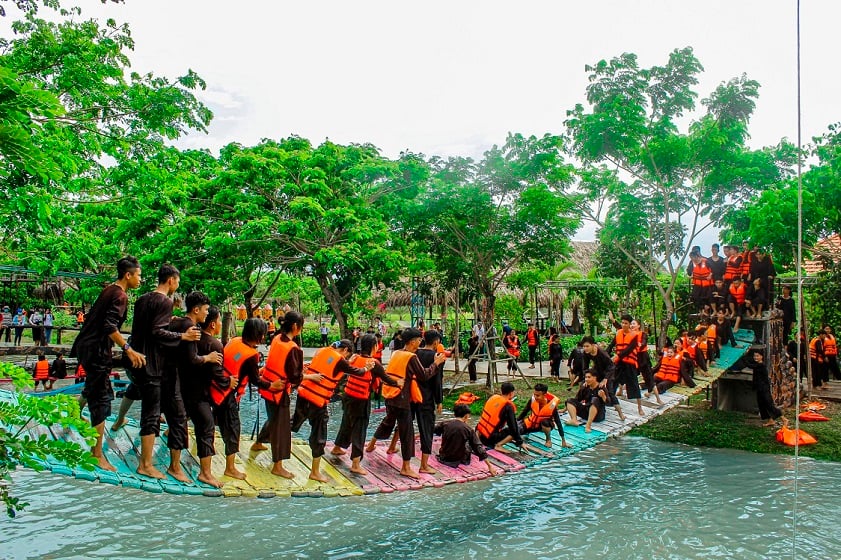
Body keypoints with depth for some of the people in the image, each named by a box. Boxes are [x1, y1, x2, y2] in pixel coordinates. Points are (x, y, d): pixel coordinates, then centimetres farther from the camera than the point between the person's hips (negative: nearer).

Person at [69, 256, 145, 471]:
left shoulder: (109, 290, 13)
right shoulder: (120, 296, -16)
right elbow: (110, 327, -27)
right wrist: (128, 350, -31)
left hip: (86, 345, 10)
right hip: (97, 349, -10)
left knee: (93, 389, 27)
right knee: (101, 399, -7)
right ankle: (97, 454, -4)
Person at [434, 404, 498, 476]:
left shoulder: (445, 423, -10)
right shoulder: (469, 429, -16)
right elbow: (479, 447, -15)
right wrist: (489, 465, -13)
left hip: (443, 458, 2)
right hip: (458, 460, -2)